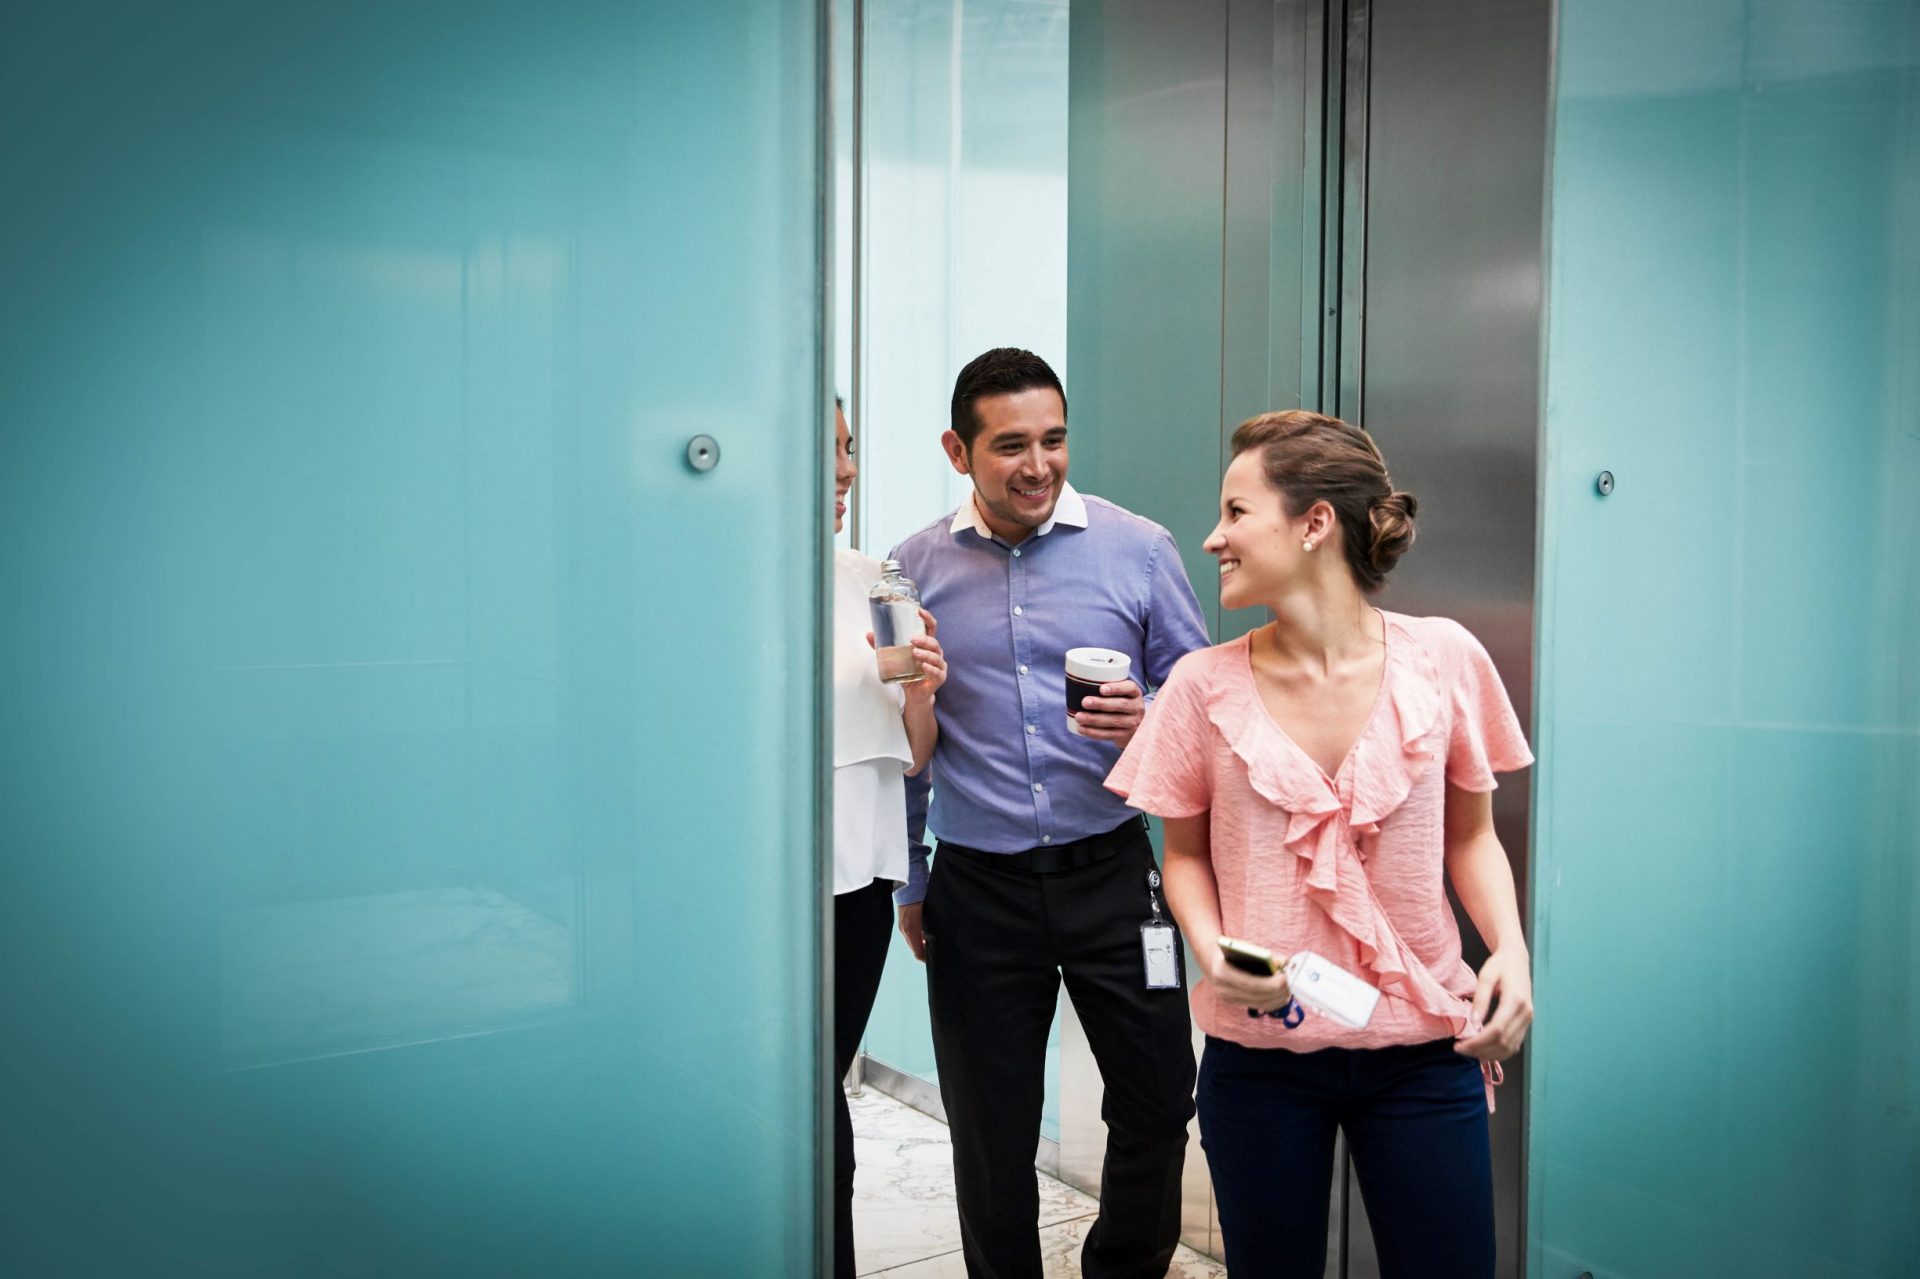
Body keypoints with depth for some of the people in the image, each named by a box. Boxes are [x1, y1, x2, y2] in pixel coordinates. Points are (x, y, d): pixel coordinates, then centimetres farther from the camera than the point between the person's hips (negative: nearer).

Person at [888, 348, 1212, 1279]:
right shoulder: (916, 568, 2)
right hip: (977, 888, 1)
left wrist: (1150, 722, -17)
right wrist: (908, 882, 11)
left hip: (1109, 871, 0)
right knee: (990, 1129, 11)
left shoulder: (1137, 549, -2)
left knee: (1157, 1101, 9)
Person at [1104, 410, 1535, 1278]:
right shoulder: (1206, 685, -6)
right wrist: (1213, 951, -13)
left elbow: (1470, 835, 6)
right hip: (1258, 1053, 0)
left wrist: (1510, 948, -10)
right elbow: (1186, 852, 6)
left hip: (1422, 1050, 0)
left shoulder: (1442, 659, -6)